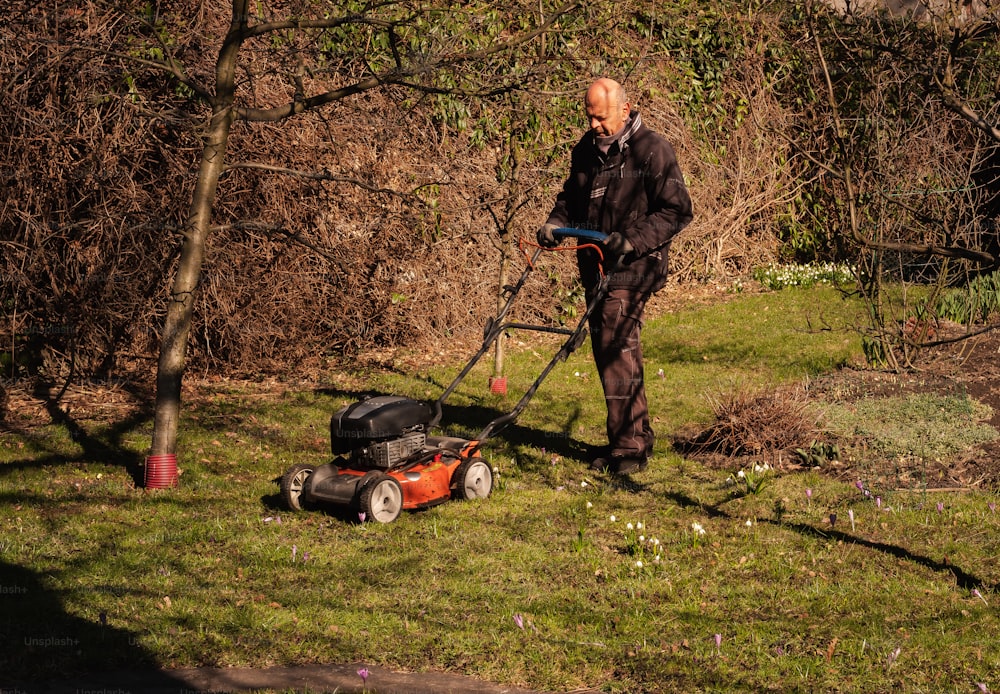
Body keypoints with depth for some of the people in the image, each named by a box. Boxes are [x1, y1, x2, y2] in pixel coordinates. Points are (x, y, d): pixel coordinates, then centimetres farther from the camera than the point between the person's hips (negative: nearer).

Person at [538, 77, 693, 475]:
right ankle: (635, 438, 20)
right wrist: (555, 222, 6)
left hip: (632, 269, -8)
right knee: (607, 353, 10)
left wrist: (631, 240, -22)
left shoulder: (651, 150, -10)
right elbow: (571, 197, 27)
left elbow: (676, 211, -12)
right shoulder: (587, 150, 12)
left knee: (618, 352, -13)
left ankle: (629, 447, -7)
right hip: (595, 267, 8)